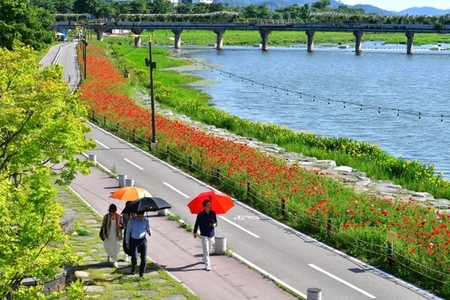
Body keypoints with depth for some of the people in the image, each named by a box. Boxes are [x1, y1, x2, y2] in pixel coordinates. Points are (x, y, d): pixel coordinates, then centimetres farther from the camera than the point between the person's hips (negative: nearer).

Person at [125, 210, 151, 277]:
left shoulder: (146, 221, 0)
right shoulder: (131, 221, -6)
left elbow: (148, 230, 8)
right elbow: (128, 232, 2)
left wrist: (149, 232, -18)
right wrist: (127, 243, 1)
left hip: (142, 240, 1)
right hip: (134, 241, -1)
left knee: (144, 258, -8)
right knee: (134, 258, -13)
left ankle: (141, 273, 8)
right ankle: (133, 267, 22)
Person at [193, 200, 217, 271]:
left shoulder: (213, 213, -3)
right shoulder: (200, 215, -12)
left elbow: (216, 221, 7)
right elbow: (197, 223, 0)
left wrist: (215, 224, -16)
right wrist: (195, 232, 6)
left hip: (211, 234, 4)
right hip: (204, 235, -4)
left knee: (209, 249, 21)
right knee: (206, 250, -8)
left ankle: (204, 259, 46)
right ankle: (207, 265, -8)